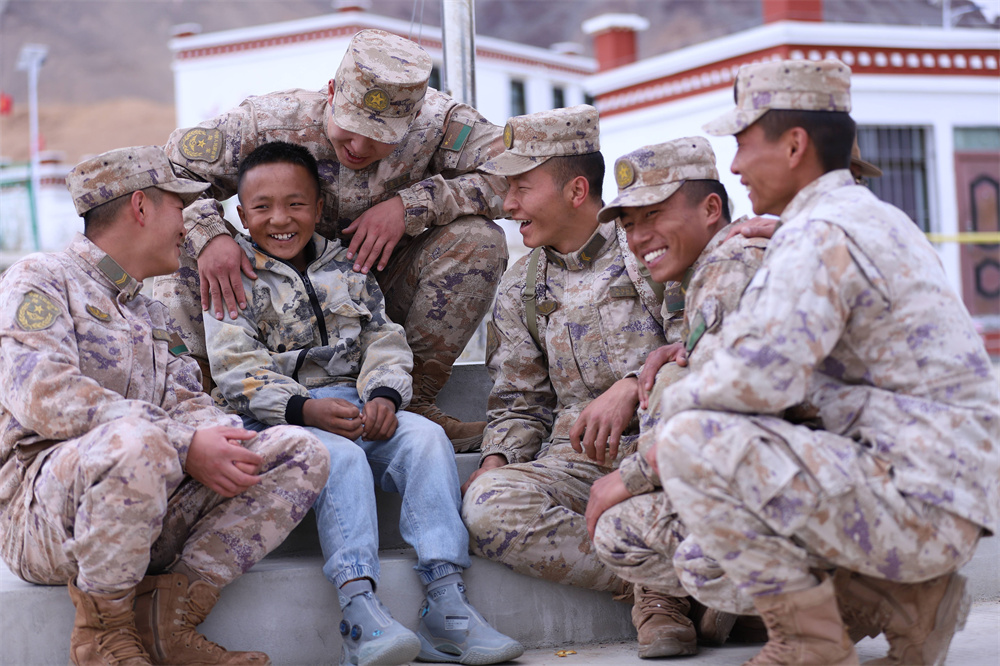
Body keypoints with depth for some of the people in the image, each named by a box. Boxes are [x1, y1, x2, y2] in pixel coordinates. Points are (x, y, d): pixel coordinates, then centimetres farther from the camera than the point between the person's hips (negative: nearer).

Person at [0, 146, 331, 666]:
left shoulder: (149, 316, 29)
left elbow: (187, 402, 16)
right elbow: (45, 395, -15)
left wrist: (218, 439, -11)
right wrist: (184, 446, -21)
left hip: (151, 511, 7)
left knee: (302, 453, -8)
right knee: (136, 436, -39)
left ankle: (169, 619, -15)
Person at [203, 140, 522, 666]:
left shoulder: (346, 268, 18)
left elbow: (384, 343, 12)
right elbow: (237, 370, -7)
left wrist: (384, 396, -12)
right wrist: (305, 410, -24)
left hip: (358, 410, 4)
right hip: (277, 422, -4)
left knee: (425, 437, -23)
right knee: (341, 457, -35)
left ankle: (446, 603, -30)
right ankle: (360, 613, -45)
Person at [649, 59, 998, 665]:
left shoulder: (820, 235, -14)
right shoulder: (873, 217, 19)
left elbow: (761, 376, -25)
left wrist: (676, 404, -5)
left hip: (917, 500, -10)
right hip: (950, 501, 10)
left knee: (693, 444, -19)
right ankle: (911, 600, 11)